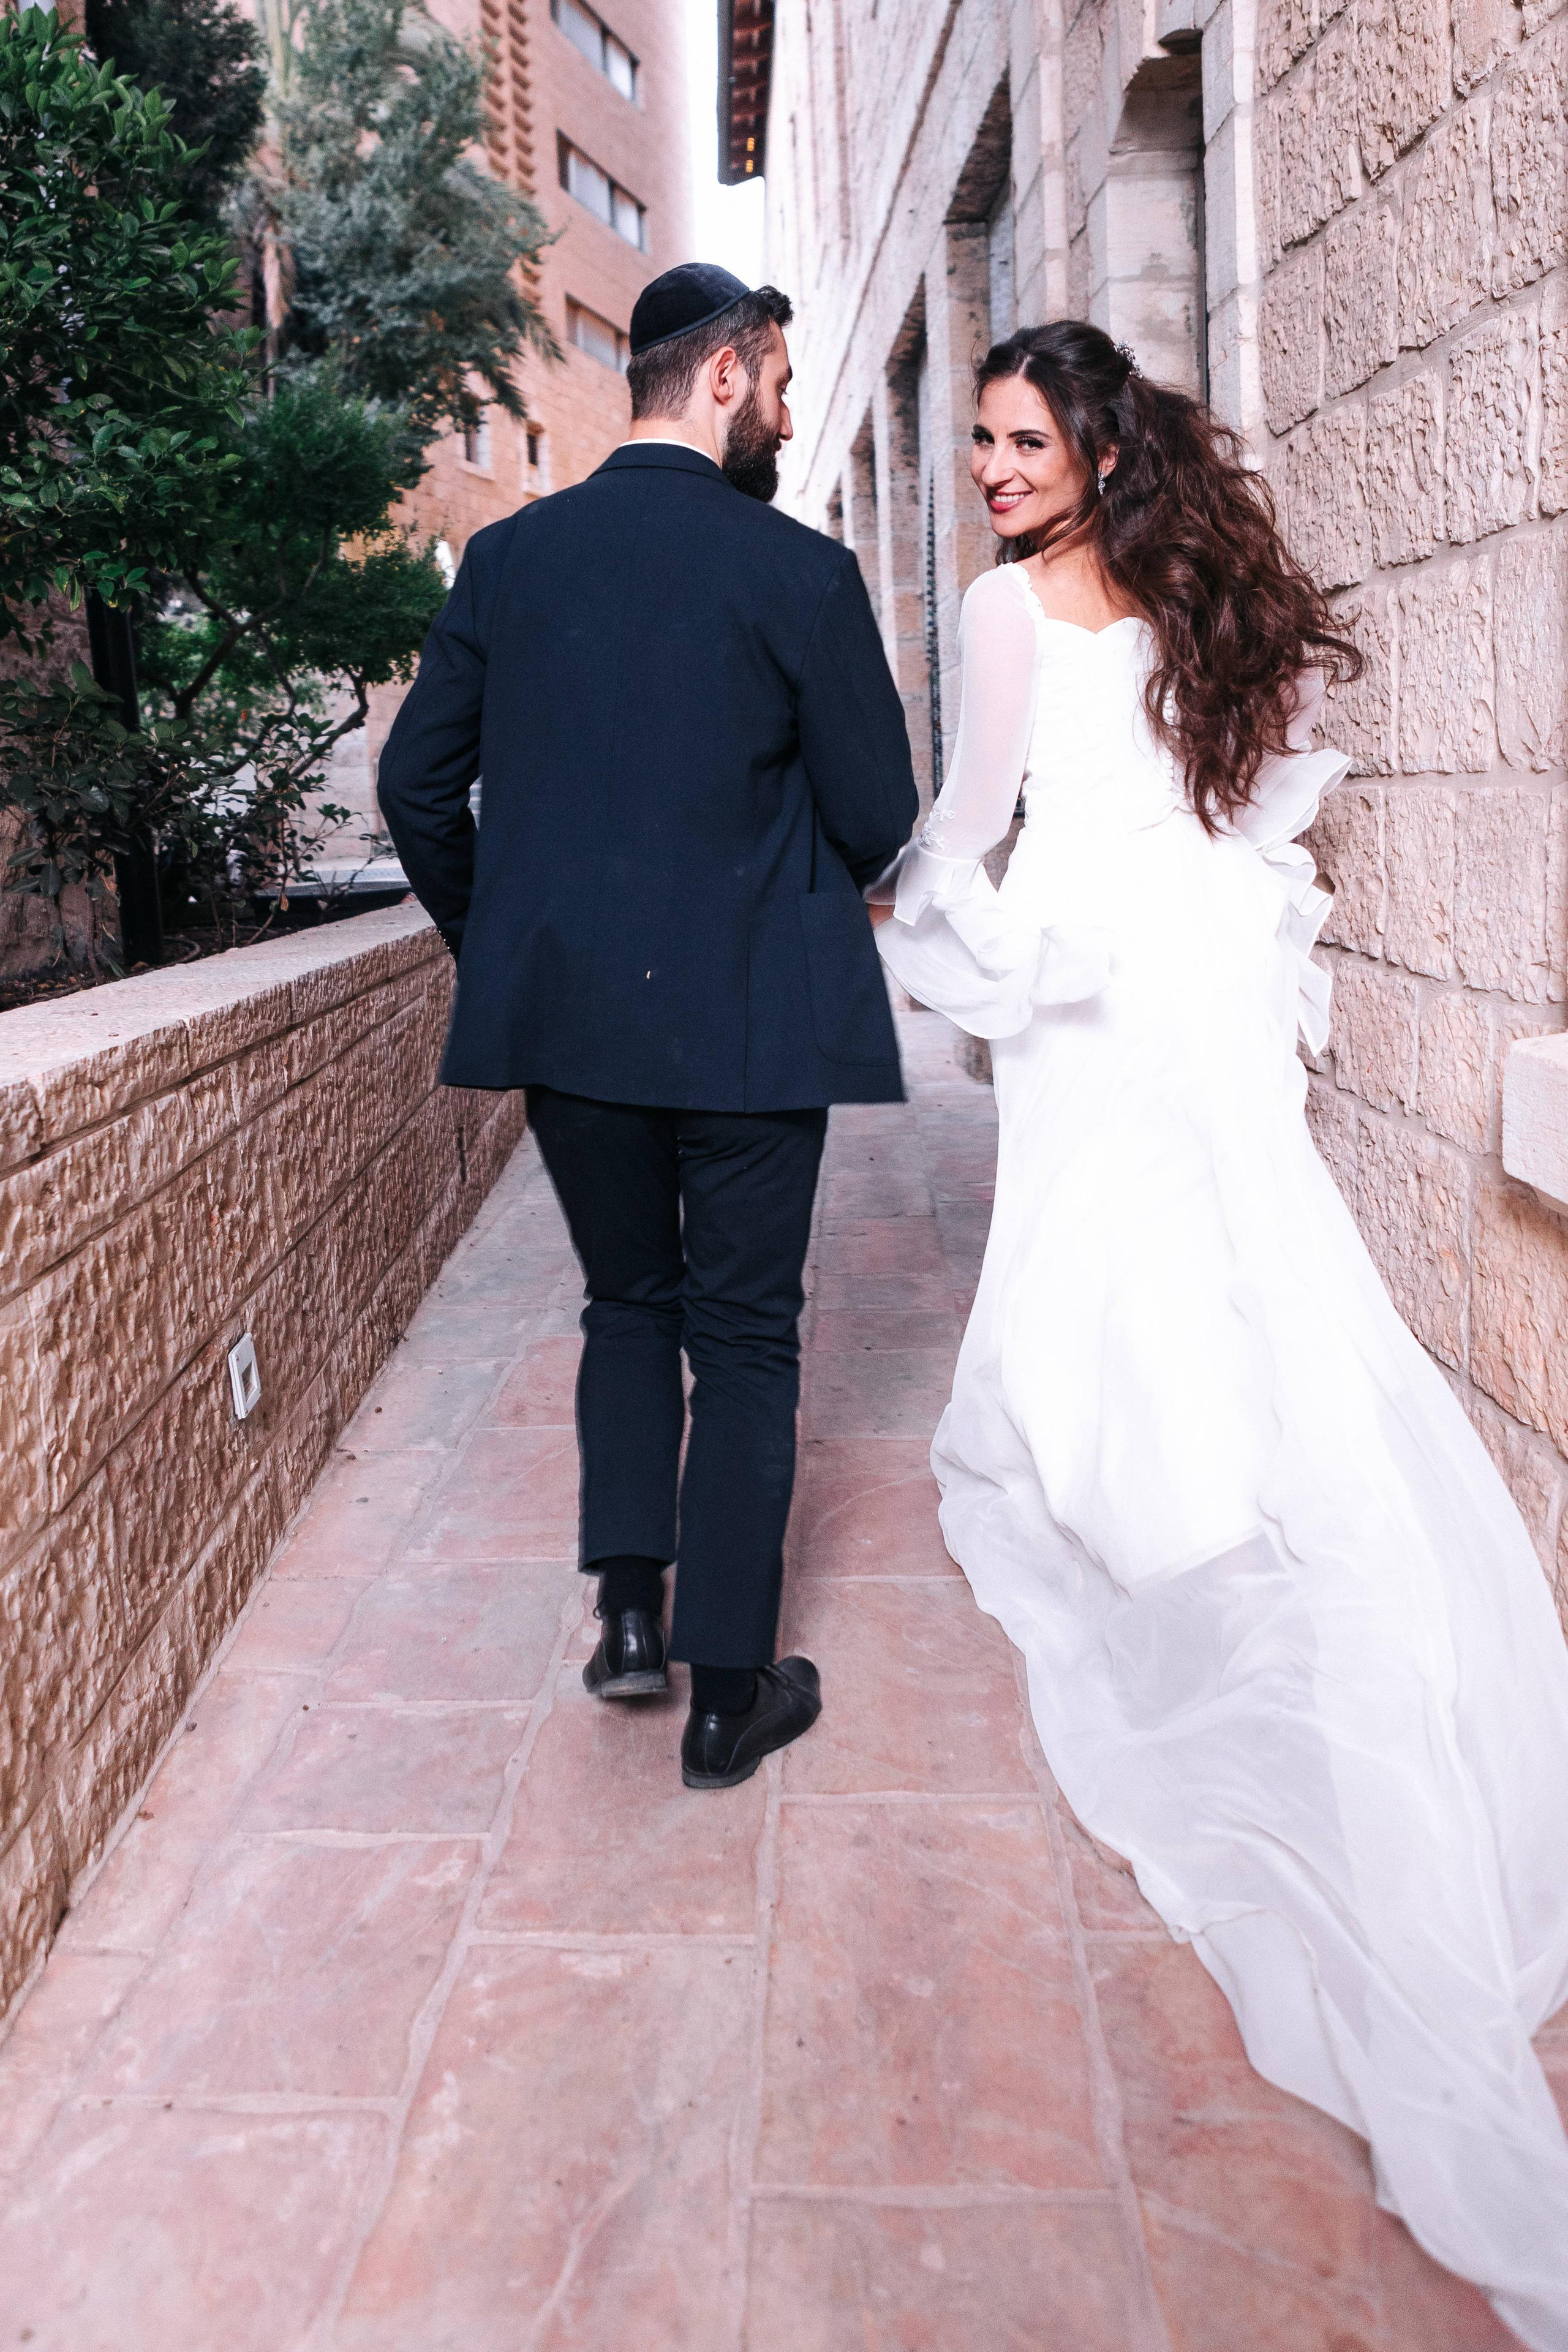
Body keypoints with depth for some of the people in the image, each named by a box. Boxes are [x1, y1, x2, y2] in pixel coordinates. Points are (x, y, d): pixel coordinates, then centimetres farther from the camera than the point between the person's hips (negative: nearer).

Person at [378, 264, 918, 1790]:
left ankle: (629, 1610, 18)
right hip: (746, 1018, -3)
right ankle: (729, 1694, 17)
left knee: (627, 1303, 23)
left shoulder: (505, 558, 3)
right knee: (743, 1337, 8)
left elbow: (416, 782, 6)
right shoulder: (799, 571, -9)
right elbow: (877, 815, -6)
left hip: (558, 1015, 4)